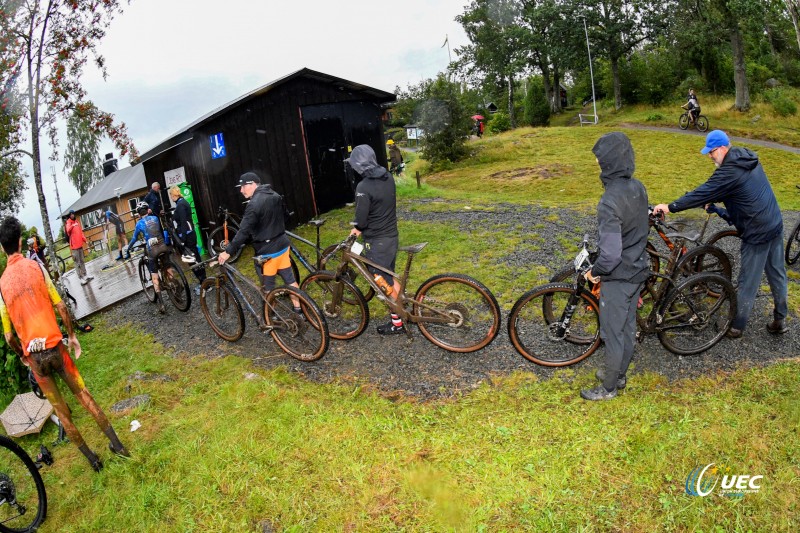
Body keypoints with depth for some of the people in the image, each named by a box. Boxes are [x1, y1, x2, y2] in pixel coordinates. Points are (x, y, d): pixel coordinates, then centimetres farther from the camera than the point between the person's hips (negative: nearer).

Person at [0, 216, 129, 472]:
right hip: (54, 345, -1)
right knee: (83, 394, 13)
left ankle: (92, 458, 22)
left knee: (61, 410, 13)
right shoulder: (35, 266, -4)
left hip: (33, 355, 1)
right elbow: (60, 307, -4)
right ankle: (116, 443, 15)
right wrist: (72, 335, 9)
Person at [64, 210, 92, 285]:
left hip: (80, 244, 8)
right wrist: (73, 225, -45)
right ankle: (81, 278, -6)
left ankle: (84, 276, 27)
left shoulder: (77, 221, 14)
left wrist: (85, 240, 18)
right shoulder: (68, 223, -9)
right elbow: (68, 230, -31)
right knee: (77, 263, -7)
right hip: (74, 246, -8)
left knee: (82, 261, 17)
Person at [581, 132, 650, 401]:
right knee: (628, 326, 22)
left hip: (618, 277, -8)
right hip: (638, 269, 8)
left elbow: (610, 255, -32)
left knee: (612, 333, 9)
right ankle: (620, 374, 42)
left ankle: (609, 388, 27)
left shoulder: (610, 202, -30)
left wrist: (594, 272, -13)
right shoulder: (638, 187, -3)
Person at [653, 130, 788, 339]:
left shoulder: (730, 171, -20)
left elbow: (702, 193, -22)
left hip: (758, 233, -9)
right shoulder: (749, 159, 8)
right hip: (776, 225, 9)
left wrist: (670, 207, -19)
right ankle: (780, 320, 30)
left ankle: (737, 327, 15)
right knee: (777, 274, 18)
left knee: (748, 282, 2)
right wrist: (713, 201, 12)